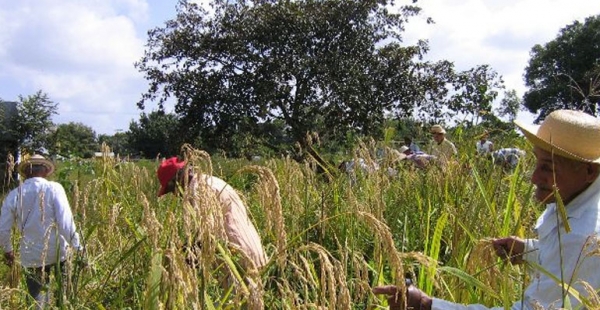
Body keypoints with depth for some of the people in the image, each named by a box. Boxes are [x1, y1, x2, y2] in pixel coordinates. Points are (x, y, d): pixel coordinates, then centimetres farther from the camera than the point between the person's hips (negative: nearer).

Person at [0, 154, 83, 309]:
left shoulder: (14, 195, -1)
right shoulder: (54, 188, -10)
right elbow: (65, 221, -17)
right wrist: (78, 246, -9)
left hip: (30, 257, 2)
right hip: (56, 252, -2)